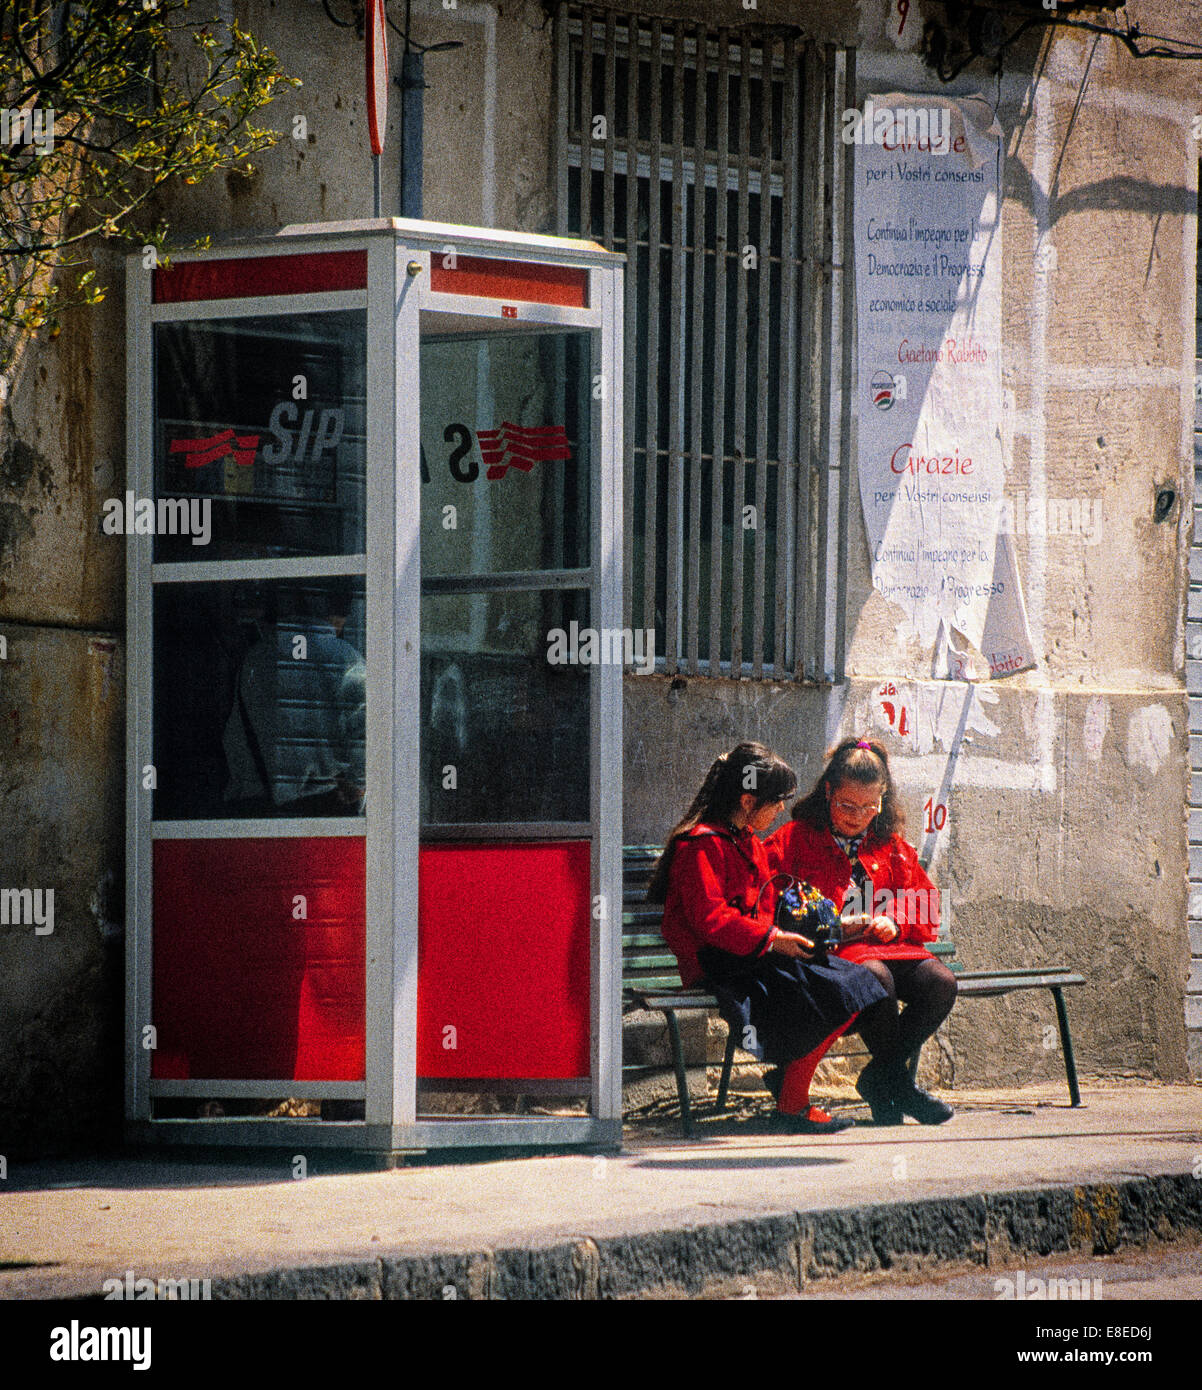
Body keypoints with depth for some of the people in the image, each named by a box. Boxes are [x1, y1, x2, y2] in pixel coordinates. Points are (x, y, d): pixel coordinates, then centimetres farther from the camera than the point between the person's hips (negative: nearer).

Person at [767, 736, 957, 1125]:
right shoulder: (794, 839, 6)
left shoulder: (891, 846, 19)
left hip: (889, 946, 5)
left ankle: (878, 1078, -9)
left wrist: (895, 924, -1)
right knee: (876, 976, -38)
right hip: (830, 950, -5)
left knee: (941, 982, -25)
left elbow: (925, 912, 21)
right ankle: (896, 1080, -16)